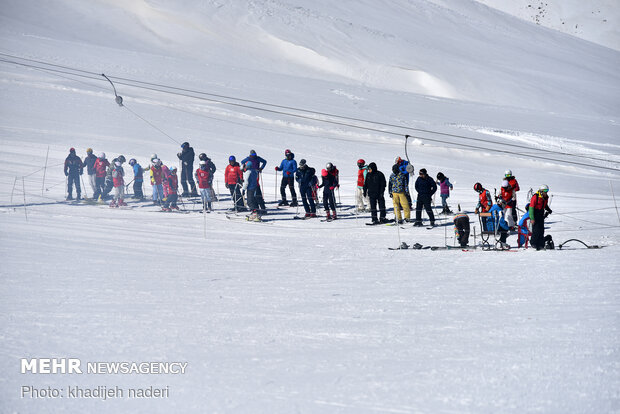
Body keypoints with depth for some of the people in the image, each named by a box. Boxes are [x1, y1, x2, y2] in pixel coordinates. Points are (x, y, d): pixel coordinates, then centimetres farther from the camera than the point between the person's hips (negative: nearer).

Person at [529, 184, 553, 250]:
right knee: (536, 230, -12)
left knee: (541, 230, 4)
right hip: (535, 215, -7)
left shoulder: (546, 197, 5)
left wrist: (548, 210, 2)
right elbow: (531, 207, -18)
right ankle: (533, 243, 1)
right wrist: (532, 218, -22)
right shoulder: (535, 197, -17)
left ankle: (541, 245, 8)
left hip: (541, 215, 7)